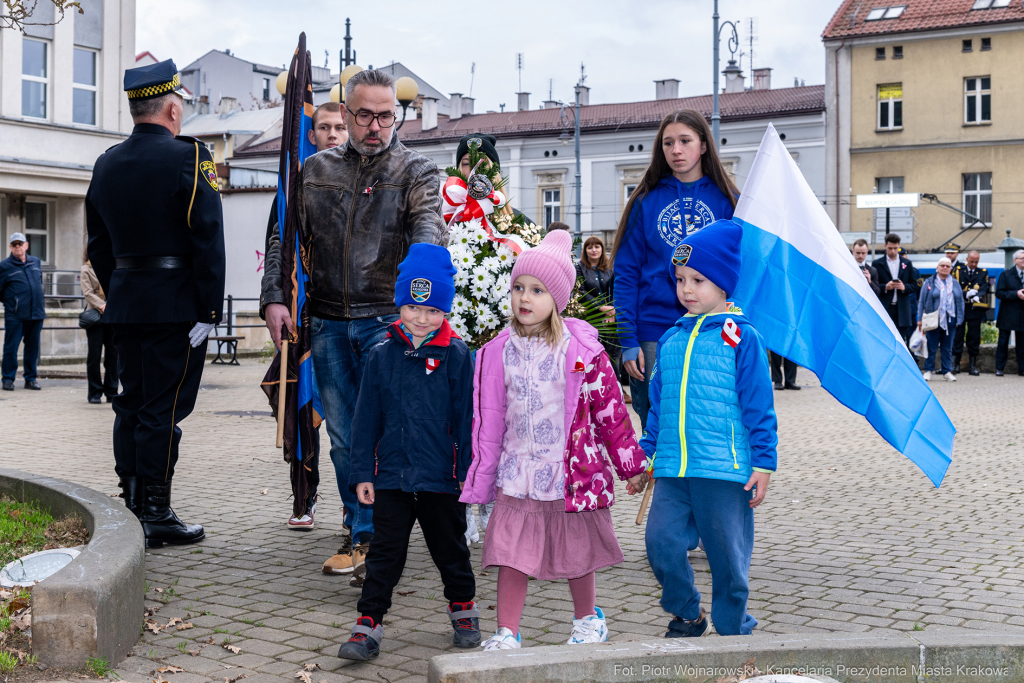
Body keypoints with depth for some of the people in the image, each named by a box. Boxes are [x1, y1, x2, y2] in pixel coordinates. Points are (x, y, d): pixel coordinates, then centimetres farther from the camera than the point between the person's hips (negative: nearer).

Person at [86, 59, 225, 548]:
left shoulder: (106, 164, 10)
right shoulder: (188, 157, -11)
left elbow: (98, 244, 15)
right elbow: (208, 239, -16)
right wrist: (209, 309, -13)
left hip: (125, 303, 7)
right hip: (176, 303, -7)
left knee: (131, 403, 13)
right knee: (164, 407, -3)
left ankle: (131, 508, 19)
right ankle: (156, 516, 2)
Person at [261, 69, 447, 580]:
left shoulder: (416, 171, 2)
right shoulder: (315, 170, 12)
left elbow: (430, 229, -15)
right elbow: (285, 239, 13)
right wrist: (274, 298, -1)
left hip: (387, 319, -3)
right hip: (328, 322, 4)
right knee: (343, 436, 9)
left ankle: (369, 538, 2)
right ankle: (359, 532, 22)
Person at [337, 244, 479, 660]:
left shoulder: (456, 356, -5)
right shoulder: (382, 355, 1)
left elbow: (467, 419, -3)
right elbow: (367, 419, 5)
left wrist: (470, 472, -4)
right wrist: (362, 472, 2)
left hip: (442, 478, -1)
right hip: (392, 475, 1)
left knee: (450, 550, 15)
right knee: (384, 554, 5)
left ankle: (463, 610, 36)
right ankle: (368, 627, 11)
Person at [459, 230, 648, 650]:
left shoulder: (582, 350, -8)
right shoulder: (499, 352, 0)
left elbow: (611, 409, -2)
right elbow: (488, 418, 6)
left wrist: (630, 464, 3)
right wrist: (480, 479, 7)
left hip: (572, 470, -2)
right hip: (516, 474, 2)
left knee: (576, 554, 12)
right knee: (510, 556, -1)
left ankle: (587, 621, 35)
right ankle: (506, 633, 11)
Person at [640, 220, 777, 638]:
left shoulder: (741, 336, -3)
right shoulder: (671, 340, 12)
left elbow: (759, 406, -2)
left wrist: (763, 464, -4)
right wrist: (645, 456, 18)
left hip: (726, 468, -4)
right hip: (671, 470, 4)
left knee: (728, 555, 5)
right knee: (661, 543, -3)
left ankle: (733, 630, 24)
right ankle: (687, 615, 21)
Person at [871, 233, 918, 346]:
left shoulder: (907, 263, 12)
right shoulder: (877, 264, 5)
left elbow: (914, 286, 10)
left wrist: (904, 287, -10)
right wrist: (885, 287, -15)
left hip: (902, 309, 2)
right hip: (884, 309, -2)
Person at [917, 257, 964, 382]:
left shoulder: (955, 283, 11)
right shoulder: (929, 282, 3)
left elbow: (960, 302, 10)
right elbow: (922, 301, 2)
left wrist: (959, 319, 2)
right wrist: (920, 319, -4)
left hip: (950, 320, 3)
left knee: (947, 348, 7)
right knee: (931, 347, -1)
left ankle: (947, 371, 14)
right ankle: (928, 371, 7)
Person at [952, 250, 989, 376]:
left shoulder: (983, 273, 10)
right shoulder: (957, 270, 6)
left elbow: (984, 288, -2)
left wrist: (977, 296, -22)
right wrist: (966, 294, -17)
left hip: (975, 309, 1)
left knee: (974, 337, 3)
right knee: (957, 335, -1)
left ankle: (973, 365, 10)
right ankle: (955, 364, 5)